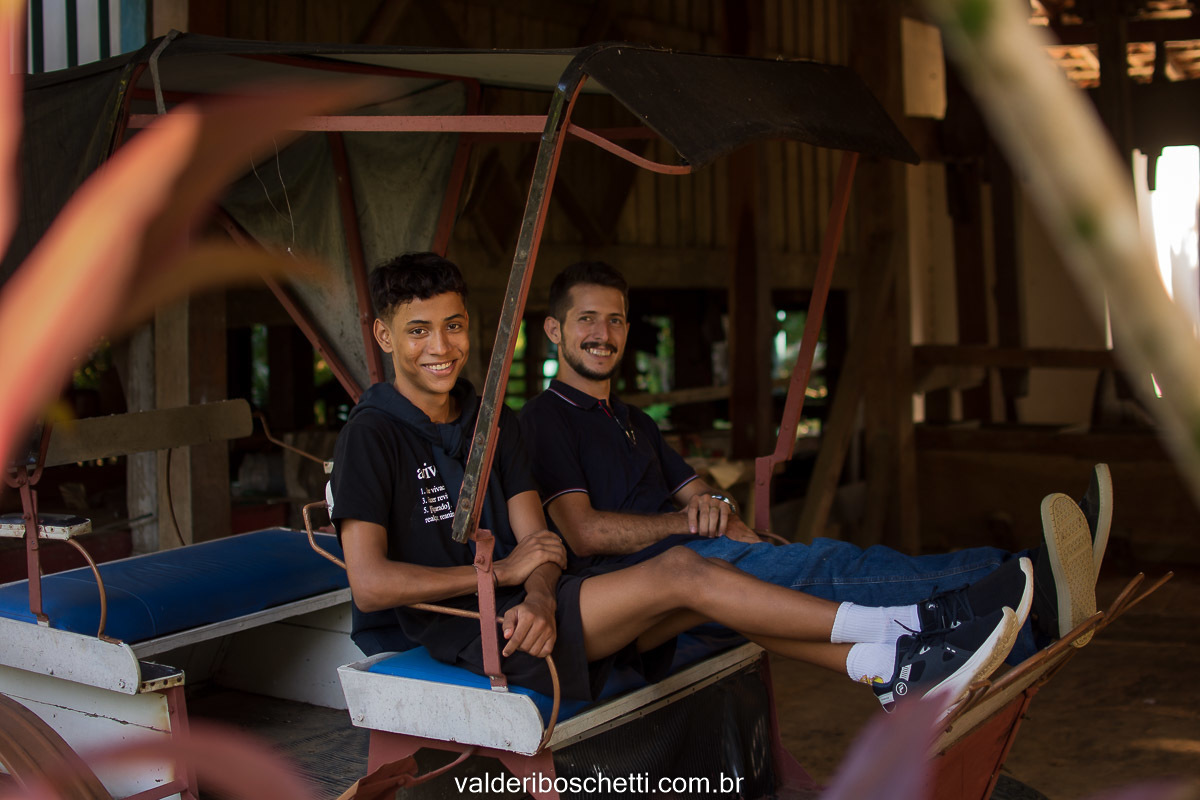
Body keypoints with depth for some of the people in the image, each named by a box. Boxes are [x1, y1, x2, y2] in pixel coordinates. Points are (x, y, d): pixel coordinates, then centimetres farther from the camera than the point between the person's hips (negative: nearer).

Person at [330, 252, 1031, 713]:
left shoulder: (494, 425, 14)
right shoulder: (373, 434, -8)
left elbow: (539, 540, 6)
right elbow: (370, 583, -17)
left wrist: (539, 596, -18)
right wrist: (502, 570, -12)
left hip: (524, 612, 7)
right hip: (468, 634, -7)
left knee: (705, 600, -14)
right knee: (682, 572, -20)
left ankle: (892, 671, -18)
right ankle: (892, 632, -15)